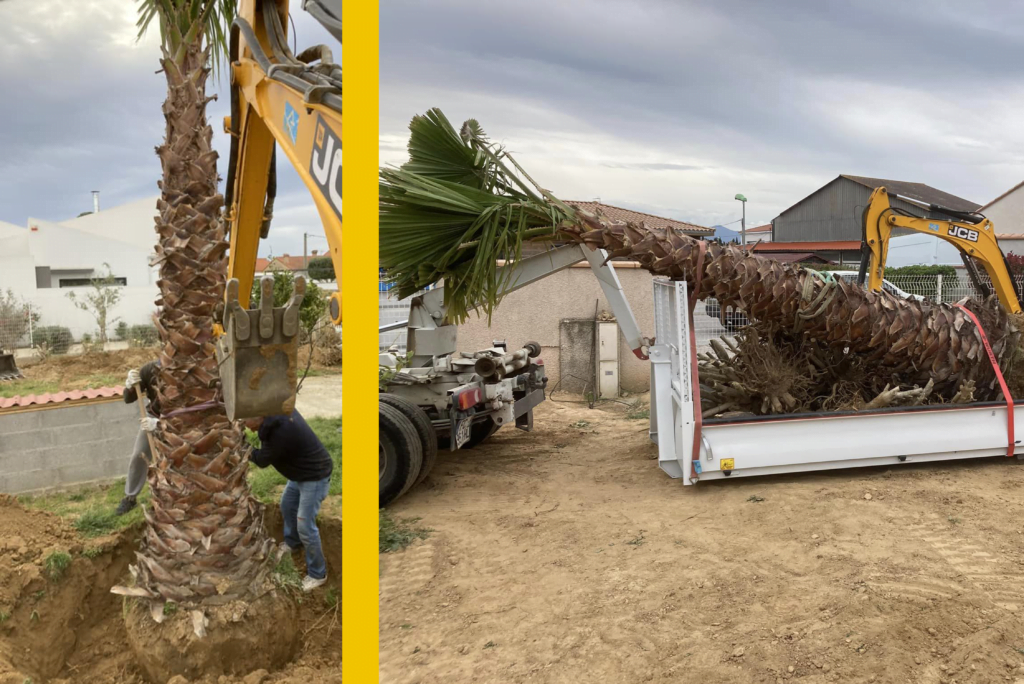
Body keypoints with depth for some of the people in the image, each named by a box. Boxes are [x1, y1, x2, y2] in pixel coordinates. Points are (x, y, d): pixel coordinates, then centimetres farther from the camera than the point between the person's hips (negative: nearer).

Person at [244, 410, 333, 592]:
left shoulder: (281, 431, -35)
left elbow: (263, 460, -19)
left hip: (315, 476, -10)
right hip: (302, 470, 10)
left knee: (305, 526, -5)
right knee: (287, 505, 27)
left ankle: (317, 574, 10)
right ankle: (292, 543, 51)